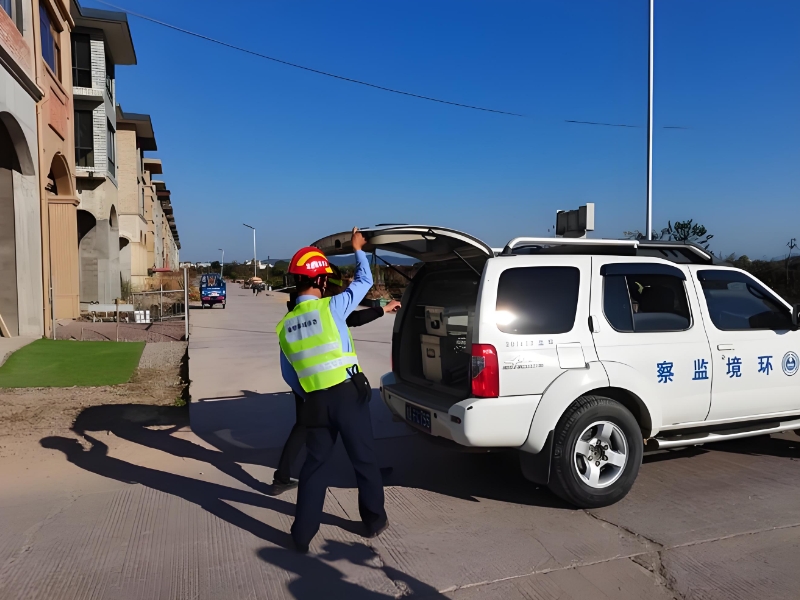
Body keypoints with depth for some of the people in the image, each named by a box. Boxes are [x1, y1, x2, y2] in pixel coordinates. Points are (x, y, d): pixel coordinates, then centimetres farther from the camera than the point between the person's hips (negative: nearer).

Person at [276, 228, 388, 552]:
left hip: (314, 401, 4)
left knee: (314, 463, 16)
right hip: (348, 393, -4)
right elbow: (364, 280, 6)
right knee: (364, 459, 12)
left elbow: (289, 375, 13)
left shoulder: (284, 325, 6)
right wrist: (358, 250, 21)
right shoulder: (331, 307, -9)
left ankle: (302, 534, 19)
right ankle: (375, 521, 28)